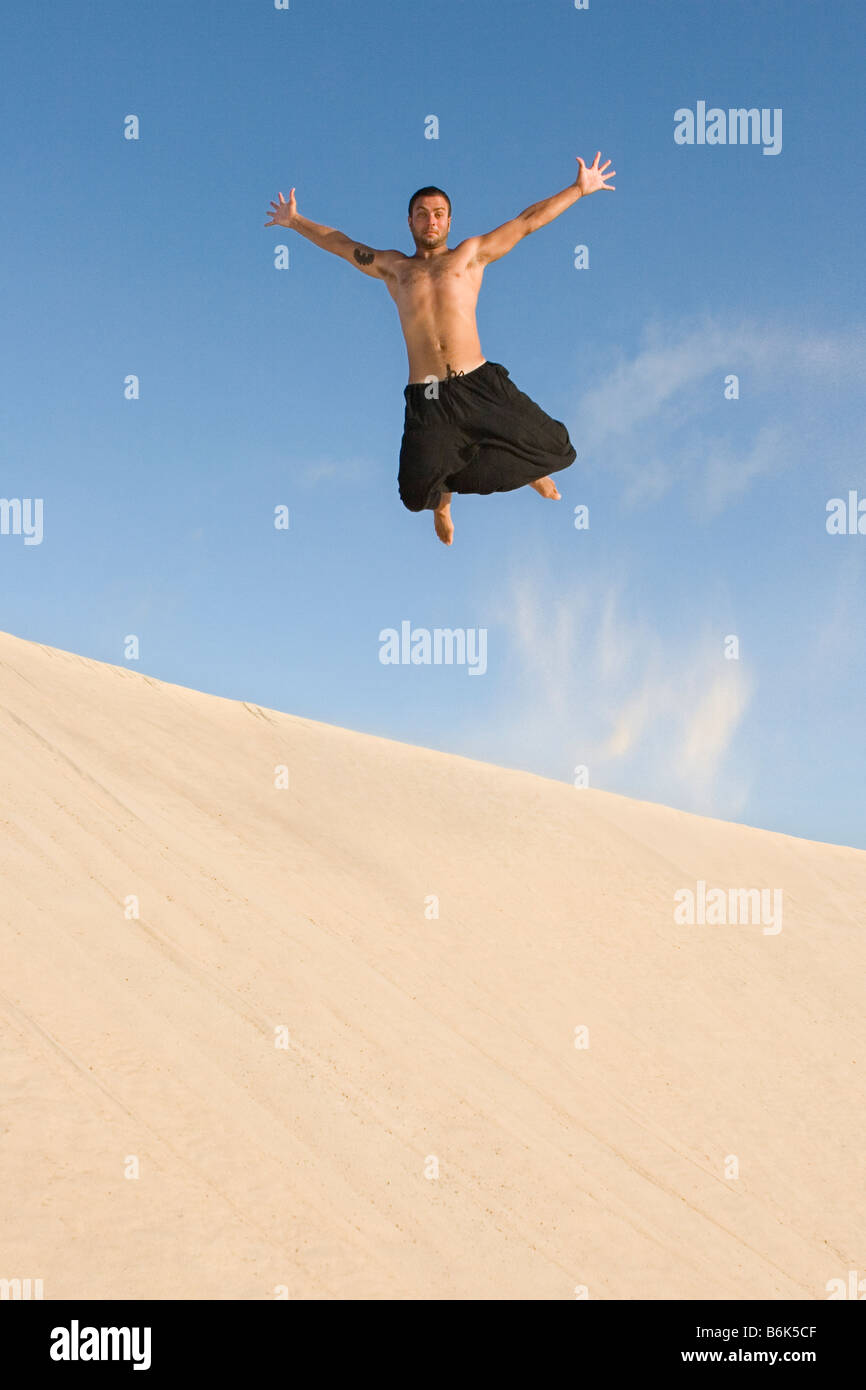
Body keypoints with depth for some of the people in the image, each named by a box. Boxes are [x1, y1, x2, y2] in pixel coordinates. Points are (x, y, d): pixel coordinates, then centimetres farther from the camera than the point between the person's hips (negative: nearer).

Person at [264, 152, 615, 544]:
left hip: (480, 383, 0)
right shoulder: (392, 267, 20)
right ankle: (443, 498, 32)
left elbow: (526, 222, 18)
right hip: (426, 398, 0)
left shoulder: (470, 254, 17)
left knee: (549, 446, -6)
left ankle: (530, 469, 35)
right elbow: (339, 243, 31)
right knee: (419, 492, -9)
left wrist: (579, 188, 18)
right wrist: (294, 221, 37)